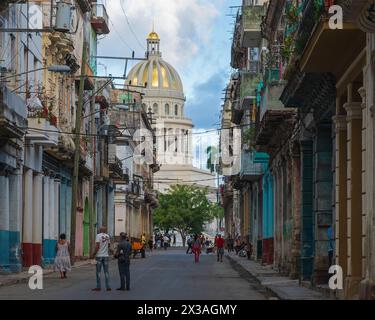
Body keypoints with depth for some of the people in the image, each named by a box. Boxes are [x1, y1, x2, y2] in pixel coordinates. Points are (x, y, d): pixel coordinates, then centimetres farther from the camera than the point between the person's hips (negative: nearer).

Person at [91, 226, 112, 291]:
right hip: (106, 256, 4)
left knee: (98, 272, 1)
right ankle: (108, 287, 5)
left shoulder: (98, 235, -9)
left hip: (99, 256, -4)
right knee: (106, 271, 8)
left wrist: (94, 254, -6)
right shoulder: (107, 236, 7)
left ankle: (98, 287, 1)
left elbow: (97, 246, -16)